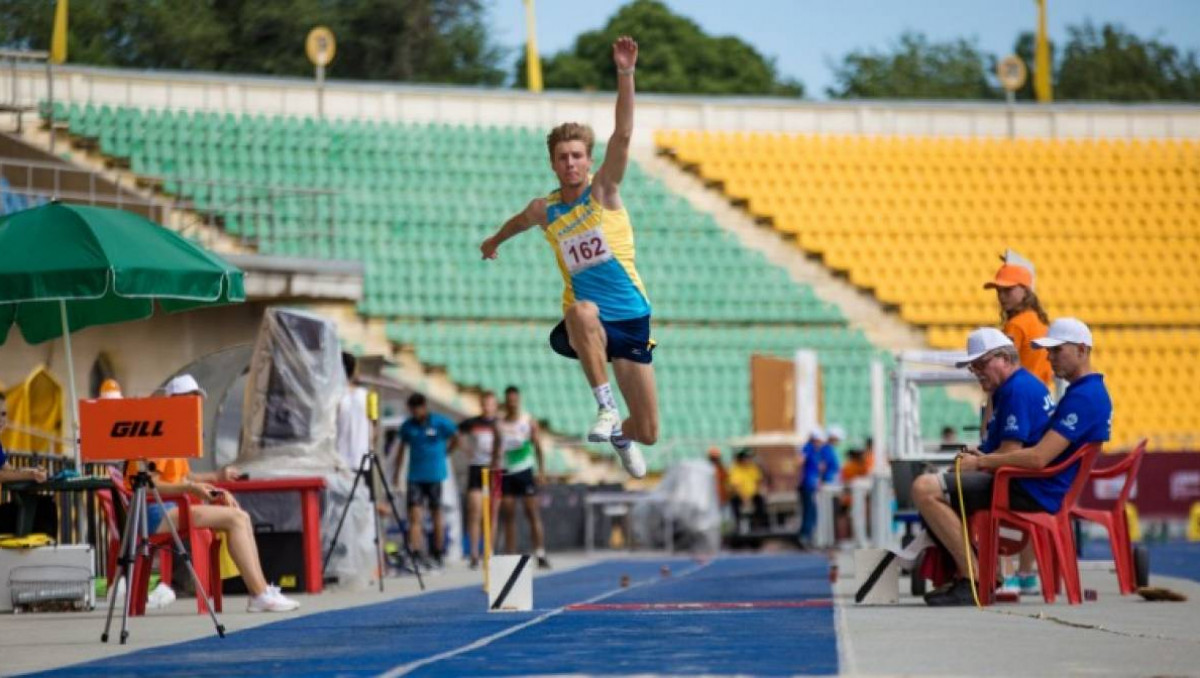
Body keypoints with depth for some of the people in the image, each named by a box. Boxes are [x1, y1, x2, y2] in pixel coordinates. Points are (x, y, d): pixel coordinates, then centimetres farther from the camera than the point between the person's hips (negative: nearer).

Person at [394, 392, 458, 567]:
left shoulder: (440, 423, -6)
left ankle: (437, 556, 17)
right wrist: (397, 474, 13)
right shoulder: (407, 426, 2)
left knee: (436, 515, 7)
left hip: (435, 475, -2)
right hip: (415, 475, 2)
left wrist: (444, 454, 7)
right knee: (414, 515, -9)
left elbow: (456, 438, 8)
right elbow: (402, 449, 13)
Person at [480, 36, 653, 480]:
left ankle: (619, 434, 42)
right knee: (582, 310, -41)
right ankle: (605, 406, -37)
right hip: (588, 323, 0)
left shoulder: (603, 190, -3)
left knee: (647, 433, 2)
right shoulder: (544, 211, 4)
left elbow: (623, 134, -17)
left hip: (631, 320, 0)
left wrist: (625, 75, -28)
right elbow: (519, 222, 30)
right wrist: (495, 241, 49)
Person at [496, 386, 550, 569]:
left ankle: (540, 555, -10)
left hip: (525, 472, -2)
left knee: (533, 514, -7)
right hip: (506, 473, 2)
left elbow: (538, 447, 0)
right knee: (508, 516, 1)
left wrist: (541, 471, -9)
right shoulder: (499, 425, 8)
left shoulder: (529, 421, 3)